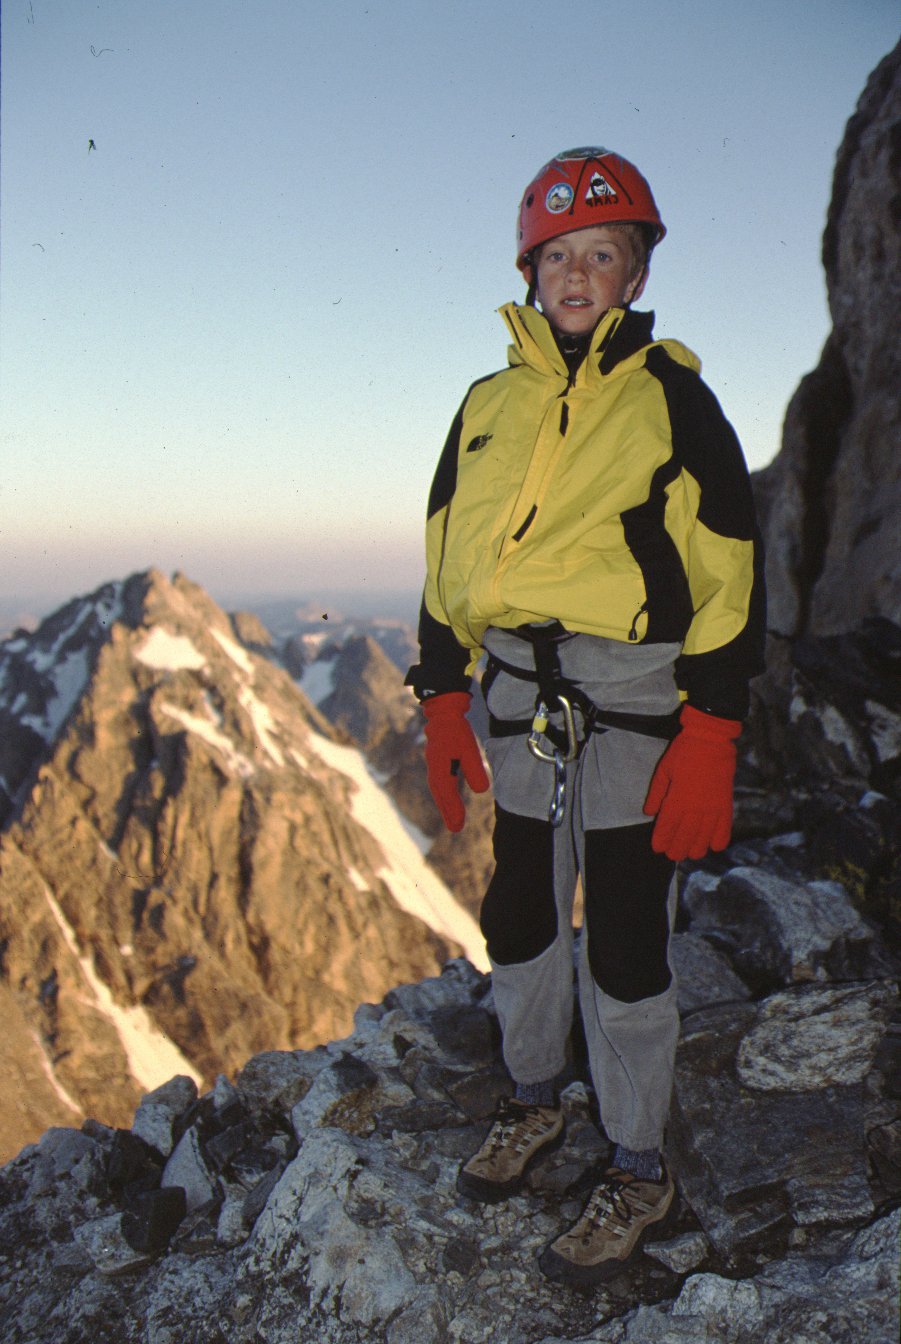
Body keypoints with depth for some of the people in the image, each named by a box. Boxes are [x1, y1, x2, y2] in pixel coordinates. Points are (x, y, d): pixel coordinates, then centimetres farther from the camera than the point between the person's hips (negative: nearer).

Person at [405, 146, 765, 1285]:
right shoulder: (489, 404, 13)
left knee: (624, 943, 1)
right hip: (518, 696, 5)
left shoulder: (672, 397, -1)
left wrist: (709, 738, -11)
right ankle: (534, 1099, 39)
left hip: (633, 700, -4)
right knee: (519, 918, 15)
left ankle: (638, 1170, 21)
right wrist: (441, 698, 11)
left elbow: (729, 574, -5)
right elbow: (448, 558, 16)